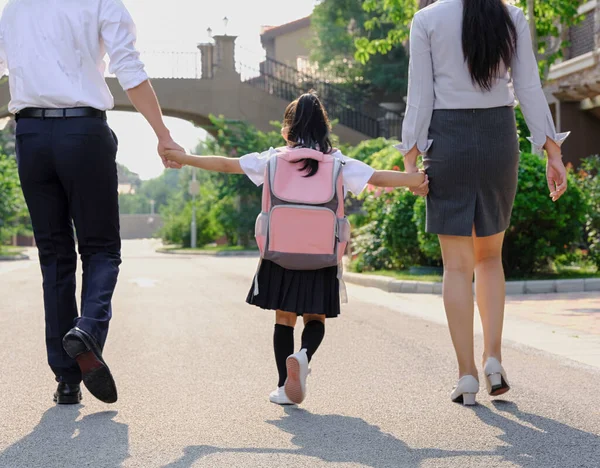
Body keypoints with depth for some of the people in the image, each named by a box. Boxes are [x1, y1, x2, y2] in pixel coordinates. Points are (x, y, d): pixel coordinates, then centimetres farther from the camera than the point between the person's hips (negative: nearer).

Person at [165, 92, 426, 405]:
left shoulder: (272, 160, 1)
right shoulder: (339, 164, 0)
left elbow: (225, 164, 5)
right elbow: (379, 178, -3)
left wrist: (184, 159, 15)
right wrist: (420, 178, 6)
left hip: (280, 255, 0)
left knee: (284, 318, 12)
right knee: (315, 318, 13)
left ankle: (285, 386, 9)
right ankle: (304, 355, -18)